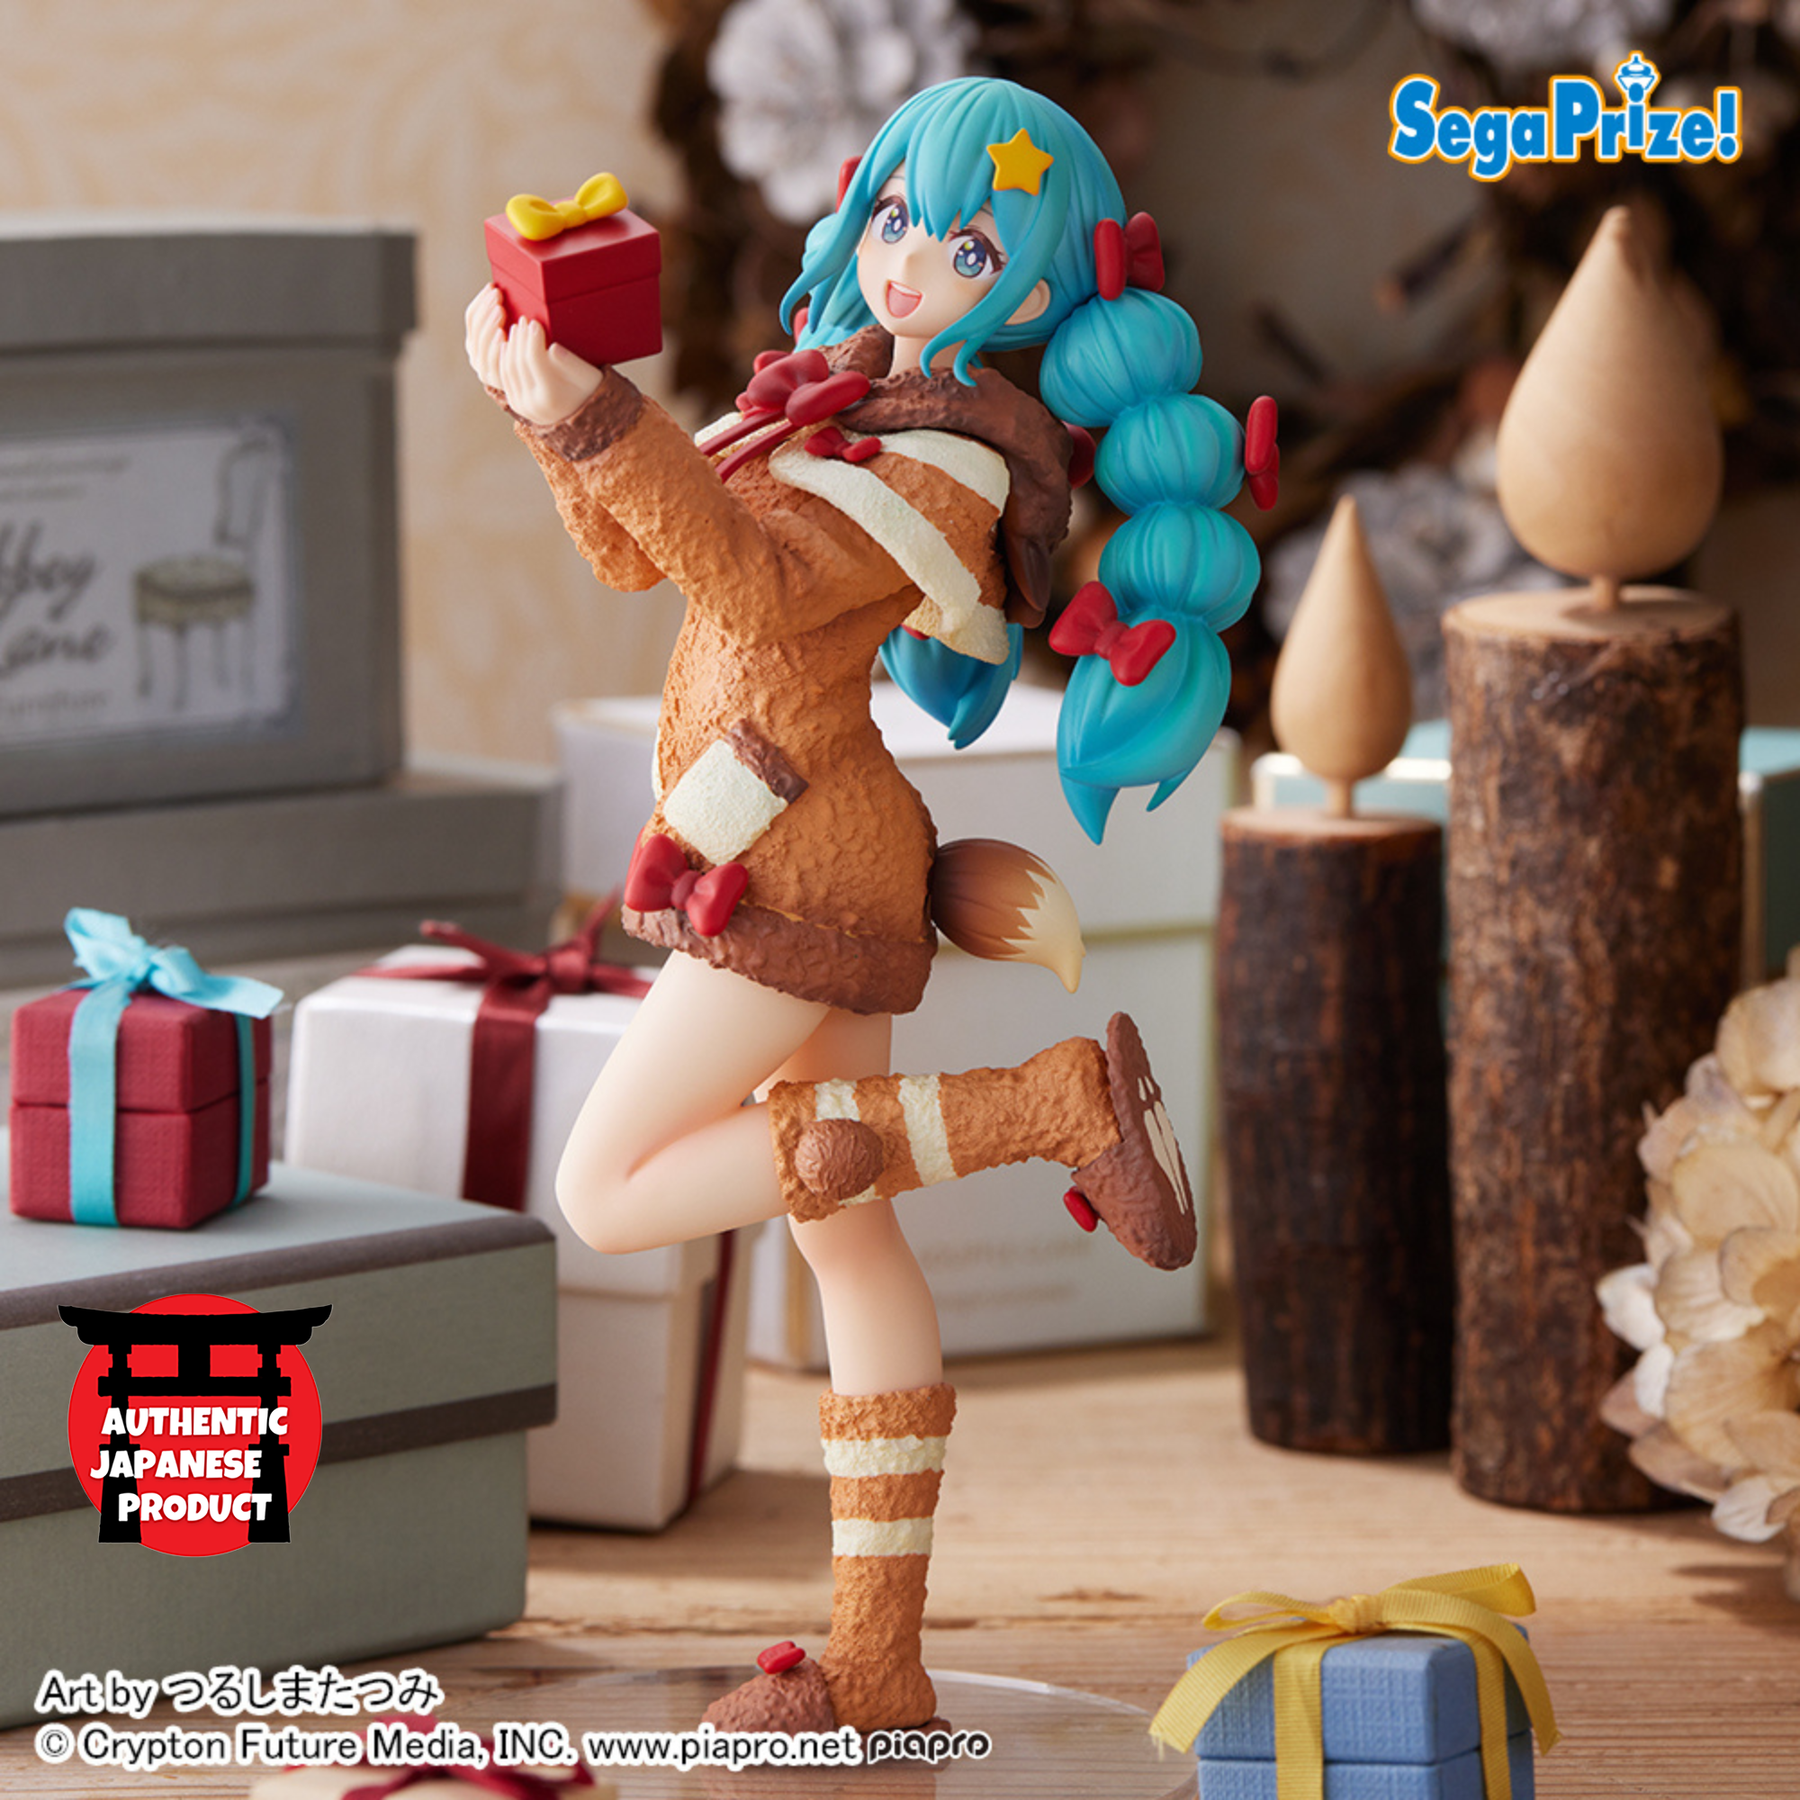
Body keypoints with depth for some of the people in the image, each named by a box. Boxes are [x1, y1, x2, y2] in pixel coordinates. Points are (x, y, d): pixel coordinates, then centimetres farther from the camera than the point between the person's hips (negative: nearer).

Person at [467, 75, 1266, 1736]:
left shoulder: (958, 459, -15)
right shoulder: (843, 392, 12)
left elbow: (771, 590, -30)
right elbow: (638, 553, 14)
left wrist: (600, 417, -35)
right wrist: (544, 398, 0)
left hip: (800, 867, -9)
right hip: (804, 865, 9)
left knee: (608, 1195, -7)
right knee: (846, 1243, 9)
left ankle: (1055, 1104, -11)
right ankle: (878, 1667, 13)